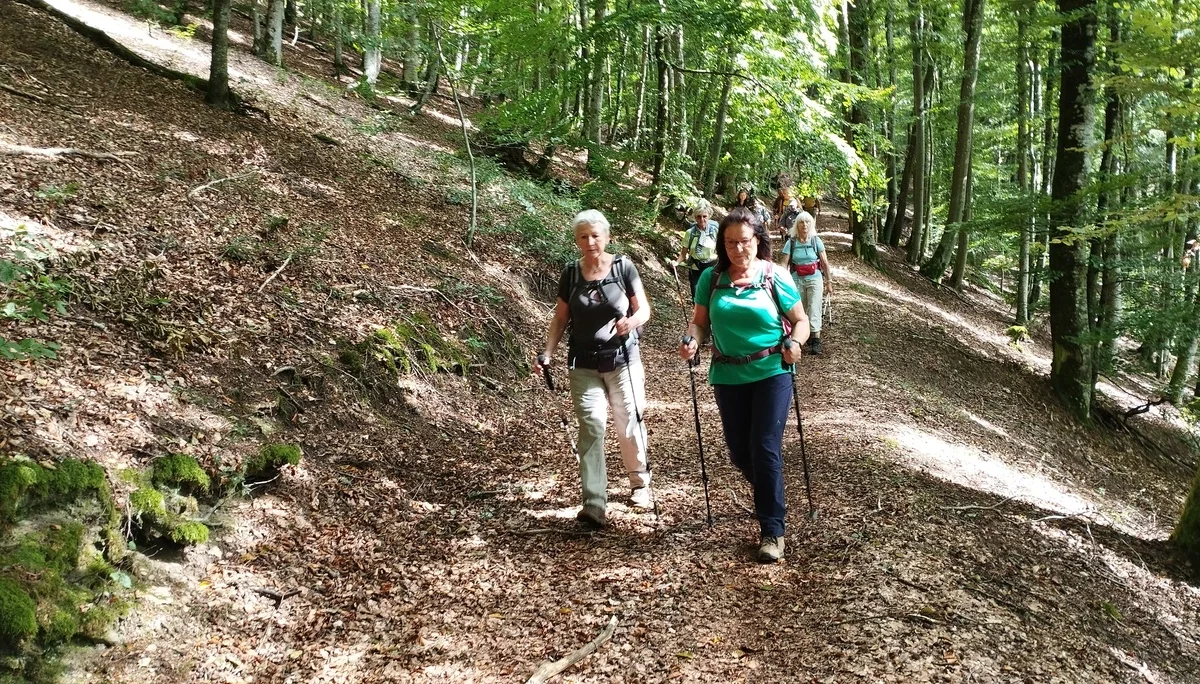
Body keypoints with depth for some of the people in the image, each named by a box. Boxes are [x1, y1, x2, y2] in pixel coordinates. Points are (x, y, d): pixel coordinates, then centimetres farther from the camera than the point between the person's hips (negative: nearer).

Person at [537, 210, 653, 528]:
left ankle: (641, 483, 33)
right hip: (584, 365, 2)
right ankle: (594, 505, -7)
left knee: (628, 425, 7)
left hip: (623, 361, -1)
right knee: (591, 427, -5)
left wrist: (631, 322, -26)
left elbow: (644, 310, -4)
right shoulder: (570, 274, 2)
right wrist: (548, 352, -6)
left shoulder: (623, 267, -5)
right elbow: (561, 317, 7)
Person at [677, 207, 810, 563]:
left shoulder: (775, 277, -5)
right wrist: (692, 340, -17)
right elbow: (700, 320, 4)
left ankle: (772, 531, 1)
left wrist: (794, 342, -20)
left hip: (771, 374, -3)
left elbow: (801, 321, 1)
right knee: (739, 452, 11)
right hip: (728, 376, 3)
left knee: (765, 449, -9)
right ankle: (770, 497, 42)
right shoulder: (711, 278, 0)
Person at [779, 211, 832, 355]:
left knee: (814, 310, -9)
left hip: (815, 279, -1)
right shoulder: (791, 242, -3)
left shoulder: (816, 241, -3)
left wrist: (829, 282, 0)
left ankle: (816, 340, -9)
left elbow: (825, 263, 1)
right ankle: (804, 334, 28)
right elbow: (784, 264, -4)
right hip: (797, 280, 1)